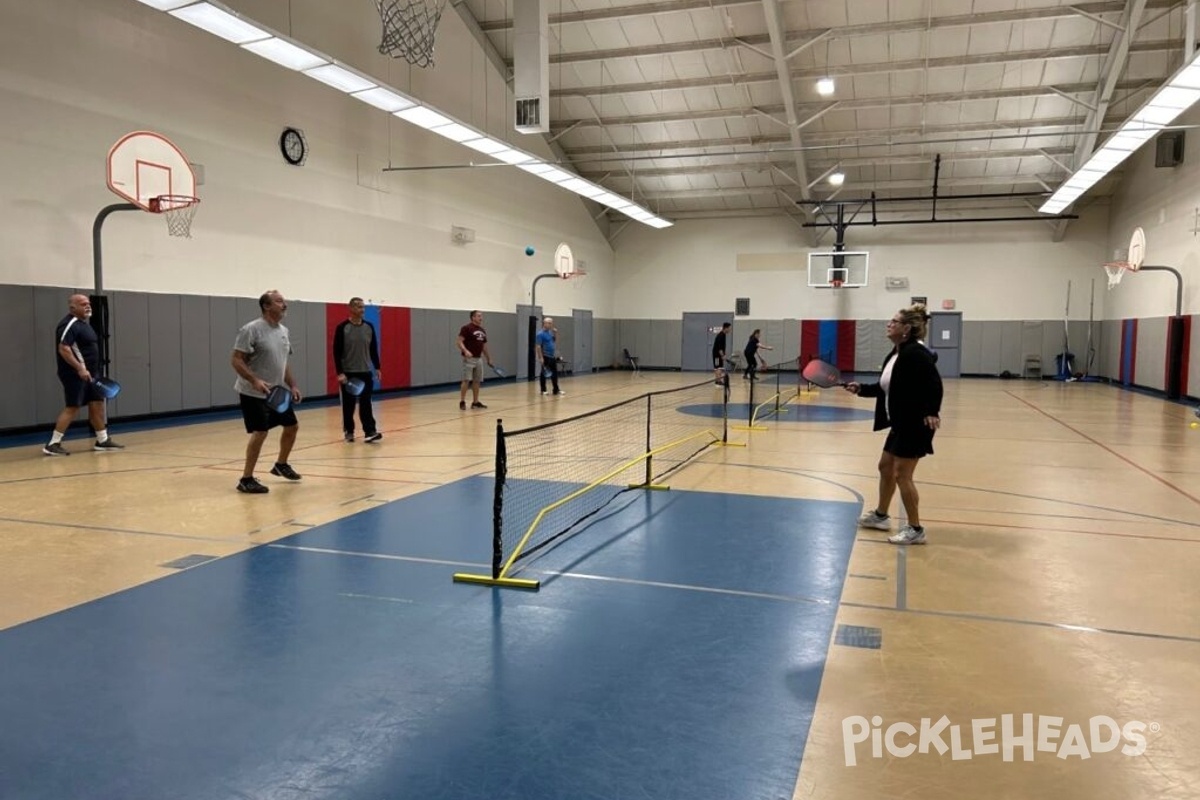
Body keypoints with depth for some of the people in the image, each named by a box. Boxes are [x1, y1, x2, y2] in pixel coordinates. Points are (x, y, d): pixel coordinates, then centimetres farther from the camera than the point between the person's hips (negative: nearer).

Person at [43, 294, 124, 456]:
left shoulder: (83, 323, 16)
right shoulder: (69, 324, -15)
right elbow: (63, 349, -24)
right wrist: (80, 369, -27)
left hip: (89, 373, 10)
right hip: (75, 374, -10)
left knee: (97, 404, 11)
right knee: (72, 407, -9)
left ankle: (102, 441, 18)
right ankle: (53, 445, -3)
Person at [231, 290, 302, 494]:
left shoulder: (283, 331, 9)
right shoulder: (251, 329, -17)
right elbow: (236, 360, -19)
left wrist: (292, 385, 13)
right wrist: (254, 380, -31)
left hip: (277, 391, 9)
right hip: (253, 393, -9)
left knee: (292, 426, 14)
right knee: (260, 432, -13)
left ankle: (281, 465, 35)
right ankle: (246, 480, -2)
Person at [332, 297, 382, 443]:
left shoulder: (369, 327, 5)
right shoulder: (342, 328, -7)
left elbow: (374, 349, 11)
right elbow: (337, 352, -8)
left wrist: (377, 368, 6)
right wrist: (340, 373, -14)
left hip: (366, 372, 3)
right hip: (348, 373, -3)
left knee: (365, 403, -3)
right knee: (348, 404, 6)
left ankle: (370, 431, -9)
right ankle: (348, 431, 18)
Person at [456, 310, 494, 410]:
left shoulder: (482, 331, 15)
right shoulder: (466, 328, -8)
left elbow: (484, 346, 23)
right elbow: (460, 342, -14)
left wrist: (489, 359, 23)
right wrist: (465, 351, -30)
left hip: (479, 359, 7)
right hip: (469, 359, -7)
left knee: (477, 381, 8)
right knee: (466, 380, -9)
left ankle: (475, 402, 15)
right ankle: (462, 402, -3)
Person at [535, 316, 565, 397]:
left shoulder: (550, 332, 11)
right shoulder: (540, 334, -14)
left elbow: (555, 342, 20)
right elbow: (538, 346, -17)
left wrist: (556, 333, 5)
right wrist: (540, 358, -22)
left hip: (552, 357, 8)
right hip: (545, 357, -8)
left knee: (554, 373, 9)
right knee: (543, 374, 2)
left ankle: (556, 390, 14)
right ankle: (543, 390, 10)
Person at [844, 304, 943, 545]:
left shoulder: (915, 353, -20)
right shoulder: (896, 353, 10)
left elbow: (934, 383, -27)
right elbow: (886, 388, 17)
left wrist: (931, 412, -33)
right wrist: (861, 388, 9)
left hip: (916, 424, -10)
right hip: (901, 423, 10)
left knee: (902, 474, -4)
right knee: (886, 467, 19)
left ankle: (915, 529, 7)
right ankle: (880, 515, 35)